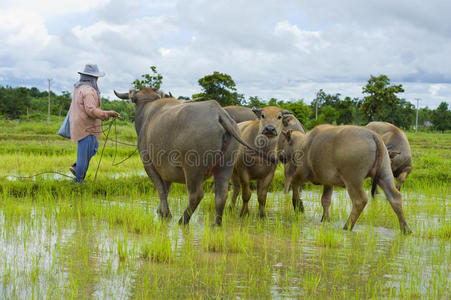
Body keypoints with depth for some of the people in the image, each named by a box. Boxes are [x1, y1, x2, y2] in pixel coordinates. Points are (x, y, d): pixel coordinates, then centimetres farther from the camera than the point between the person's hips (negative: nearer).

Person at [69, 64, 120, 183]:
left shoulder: (78, 88, 12)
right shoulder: (88, 90, -19)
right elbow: (91, 110, -26)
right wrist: (108, 114, -21)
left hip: (78, 126, 10)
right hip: (86, 128, -10)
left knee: (94, 146, 22)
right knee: (85, 153, -2)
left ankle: (76, 167, 15)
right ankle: (78, 181, 4)